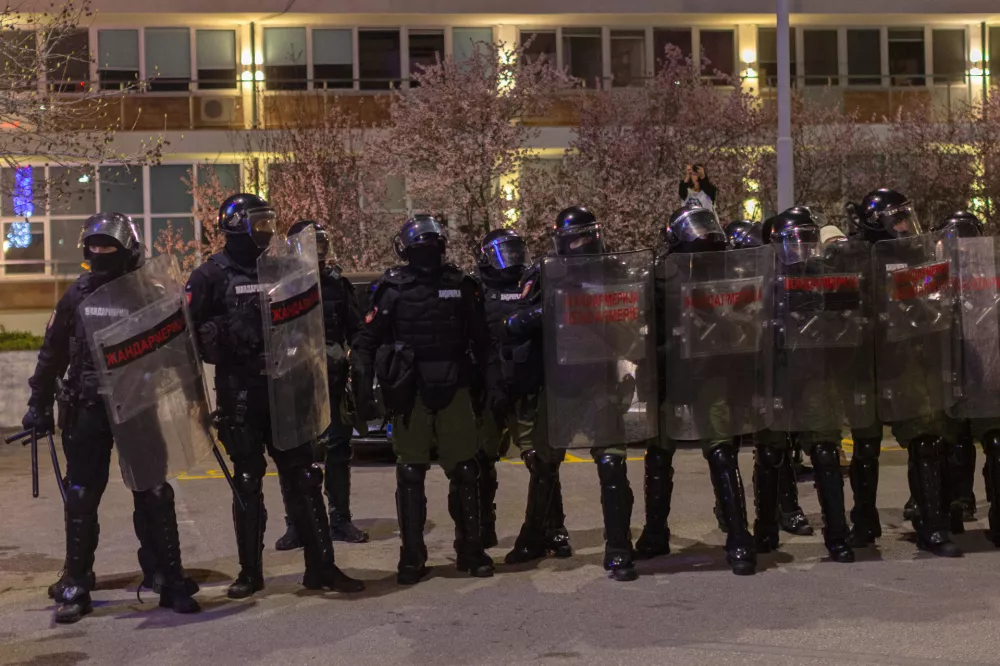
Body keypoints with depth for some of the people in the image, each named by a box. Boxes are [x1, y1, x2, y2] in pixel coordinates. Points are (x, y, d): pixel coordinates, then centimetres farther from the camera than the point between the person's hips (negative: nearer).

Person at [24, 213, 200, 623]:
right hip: (87, 410, 2)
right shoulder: (76, 296, 6)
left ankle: (171, 581, 11)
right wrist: (39, 404, 8)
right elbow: (52, 355, 11)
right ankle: (75, 587, 15)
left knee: (154, 497, 2)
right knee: (81, 499, 4)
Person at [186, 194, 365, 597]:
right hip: (239, 392, -4)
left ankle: (321, 567, 10)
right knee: (247, 482, 5)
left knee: (304, 477, 4)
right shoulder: (212, 275, -2)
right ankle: (250, 572, 16)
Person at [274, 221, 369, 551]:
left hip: (332, 383, 3)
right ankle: (295, 524, 13)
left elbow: (356, 332, 8)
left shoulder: (338, 284, 7)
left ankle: (340, 520, 20)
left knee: (338, 452, 9)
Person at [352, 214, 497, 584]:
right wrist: (363, 386, -6)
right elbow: (366, 341, 1)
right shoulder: (392, 288, 1)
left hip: (454, 392, 2)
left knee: (465, 472, 5)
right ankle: (412, 557, 13)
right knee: (410, 477, 4)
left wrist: (492, 381, 6)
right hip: (409, 397, -1)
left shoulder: (461, 285, 7)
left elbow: (481, 339, 11)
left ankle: (471, 550, 18)